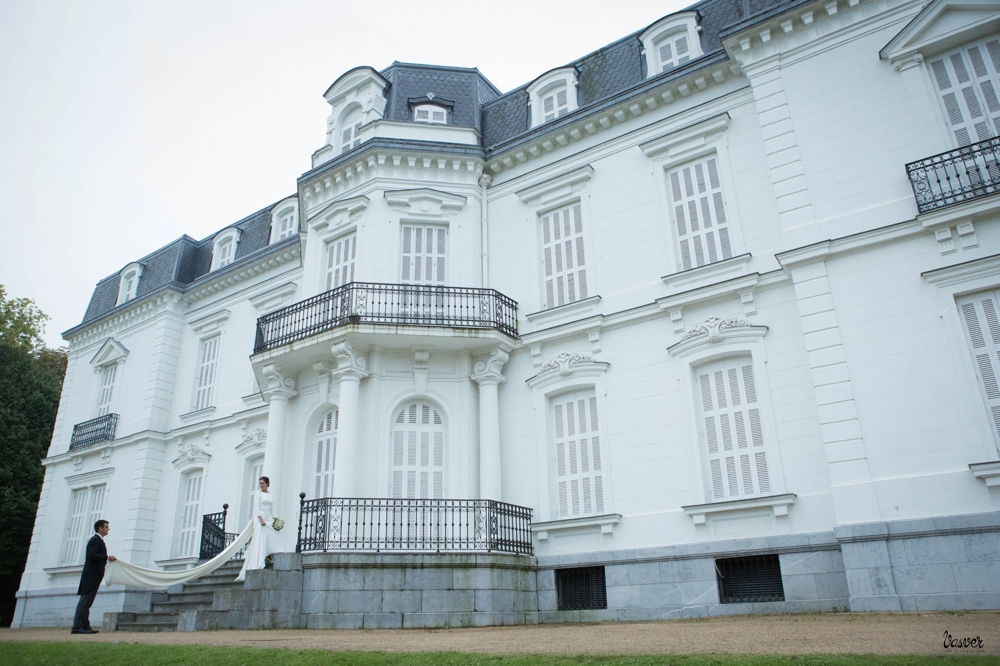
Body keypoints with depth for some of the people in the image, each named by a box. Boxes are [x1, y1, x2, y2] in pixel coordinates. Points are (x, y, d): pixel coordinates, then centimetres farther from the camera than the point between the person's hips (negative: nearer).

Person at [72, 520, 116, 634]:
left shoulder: (97, 540, 21)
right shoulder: (96, 540, -10)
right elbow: (92, 555, -22)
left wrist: (106, 560, 16)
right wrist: (107, 557, -18)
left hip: (92, 577, 10)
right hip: (92, 576, -10)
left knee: (86, 602, 9)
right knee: (85, 601, -9)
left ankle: (84, 626, 12)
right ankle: (78, 627, -9)